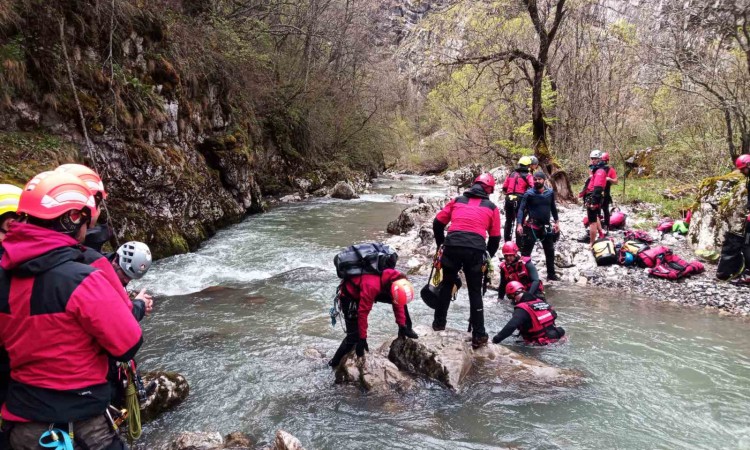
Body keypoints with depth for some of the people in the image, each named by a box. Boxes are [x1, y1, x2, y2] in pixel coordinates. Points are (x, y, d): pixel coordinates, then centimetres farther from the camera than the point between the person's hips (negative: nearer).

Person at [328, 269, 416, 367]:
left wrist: (402, 325, 0)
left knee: (401, 302, 1)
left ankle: (407, 329, 19)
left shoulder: (396, 279, -21)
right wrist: (362, 338, -28)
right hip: (350, 294, -7)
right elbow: (363, 312, -35)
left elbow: (398, 303, -3)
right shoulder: (372, 286, -43)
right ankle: (335, 363, 3)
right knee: (354, 335, -13)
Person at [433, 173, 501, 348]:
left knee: (447, 285, 21)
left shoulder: (457, 200, 20)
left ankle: (439, 323, 31)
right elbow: (495, 238, 17)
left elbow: (438, 222, 19)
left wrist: (441, 243, 33)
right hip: (476, 250, -1)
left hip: (452, 247, 1)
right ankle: (478, 335, 13)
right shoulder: (492, 207, 17)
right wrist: (488, 256, 32)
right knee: (475, 292, 10)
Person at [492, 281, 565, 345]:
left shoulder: (522, 310, -15)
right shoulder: (539, 301, 10)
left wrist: (495, 340, -31)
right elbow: (554, 315, 24)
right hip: (554, 337, 8)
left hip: (541, 343, -8)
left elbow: (511, 326, -28)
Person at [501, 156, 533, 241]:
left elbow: (504, 187, 13)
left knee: (508, 221, 15)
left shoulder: (511, 174, 12)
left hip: (509, 199, 5)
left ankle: (507, 241, 20)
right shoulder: (527, 176, -1)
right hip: (520, 200, -4)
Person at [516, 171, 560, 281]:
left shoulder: (550, 192, 2)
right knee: (526, 251, -2)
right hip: (532, 227, -4)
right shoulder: (529, 193, -9)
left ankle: (551, 274, 25)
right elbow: (521, 209, -12)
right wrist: (519, 225, -23)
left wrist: (557, 221, 13)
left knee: (550, 251, 13)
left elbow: (553, 208, 15)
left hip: (546, 227, 5)